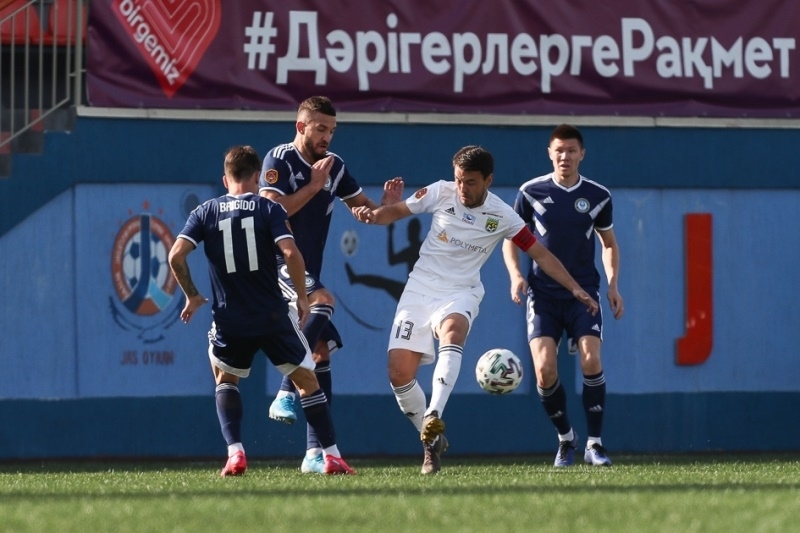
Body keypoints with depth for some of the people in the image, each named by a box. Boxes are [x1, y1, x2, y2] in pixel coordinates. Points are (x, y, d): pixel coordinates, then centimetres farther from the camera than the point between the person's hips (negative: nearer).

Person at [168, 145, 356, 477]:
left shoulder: (205, 212, 4)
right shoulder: (269, 209, -2)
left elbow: (176, 255, -6)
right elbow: (290, 253, -15)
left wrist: (191, 295, 8)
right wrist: (302, 296, -2)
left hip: (229, 321, 1)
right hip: (273, 317, -1)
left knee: (225, 380, 25)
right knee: (307, 380, 13)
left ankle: (235, 453, 6)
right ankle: (331, 457, 8)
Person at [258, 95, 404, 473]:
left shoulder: (334, 166, 11)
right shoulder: (280, 160, -8)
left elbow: (365, 208, 19)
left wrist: (388, 205, -3)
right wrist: (314, 185, -16)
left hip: (307, 272, 7)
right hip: (278, 263, -7)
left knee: (322, 351, 2)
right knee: (322, 300, -35)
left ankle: (315, 452, 3)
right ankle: (285, 393, -31)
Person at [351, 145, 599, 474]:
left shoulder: (501, 216, -4)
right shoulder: (440, 193, -2)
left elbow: (540, 254, 2)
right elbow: (396, 212, 8)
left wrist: (575, 288, -4)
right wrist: (372, 215, -14)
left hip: (461, 292, -2)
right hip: (421, 287, 2)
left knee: (451, 331, -38)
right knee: (399, 373, -11)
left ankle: (433, 420, -50)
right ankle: (432, 442, 10)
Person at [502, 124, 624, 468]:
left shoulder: (598, 197, 3)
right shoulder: (531, 192, -1)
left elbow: (609, 243, 17)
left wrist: (613, 284, 5)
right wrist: (515, 274, -9)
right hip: (543, 294, -1)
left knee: (591, 360, -18)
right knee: (545, 370, -13)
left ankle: (594, 443, -6)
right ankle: (565, 438, 12)